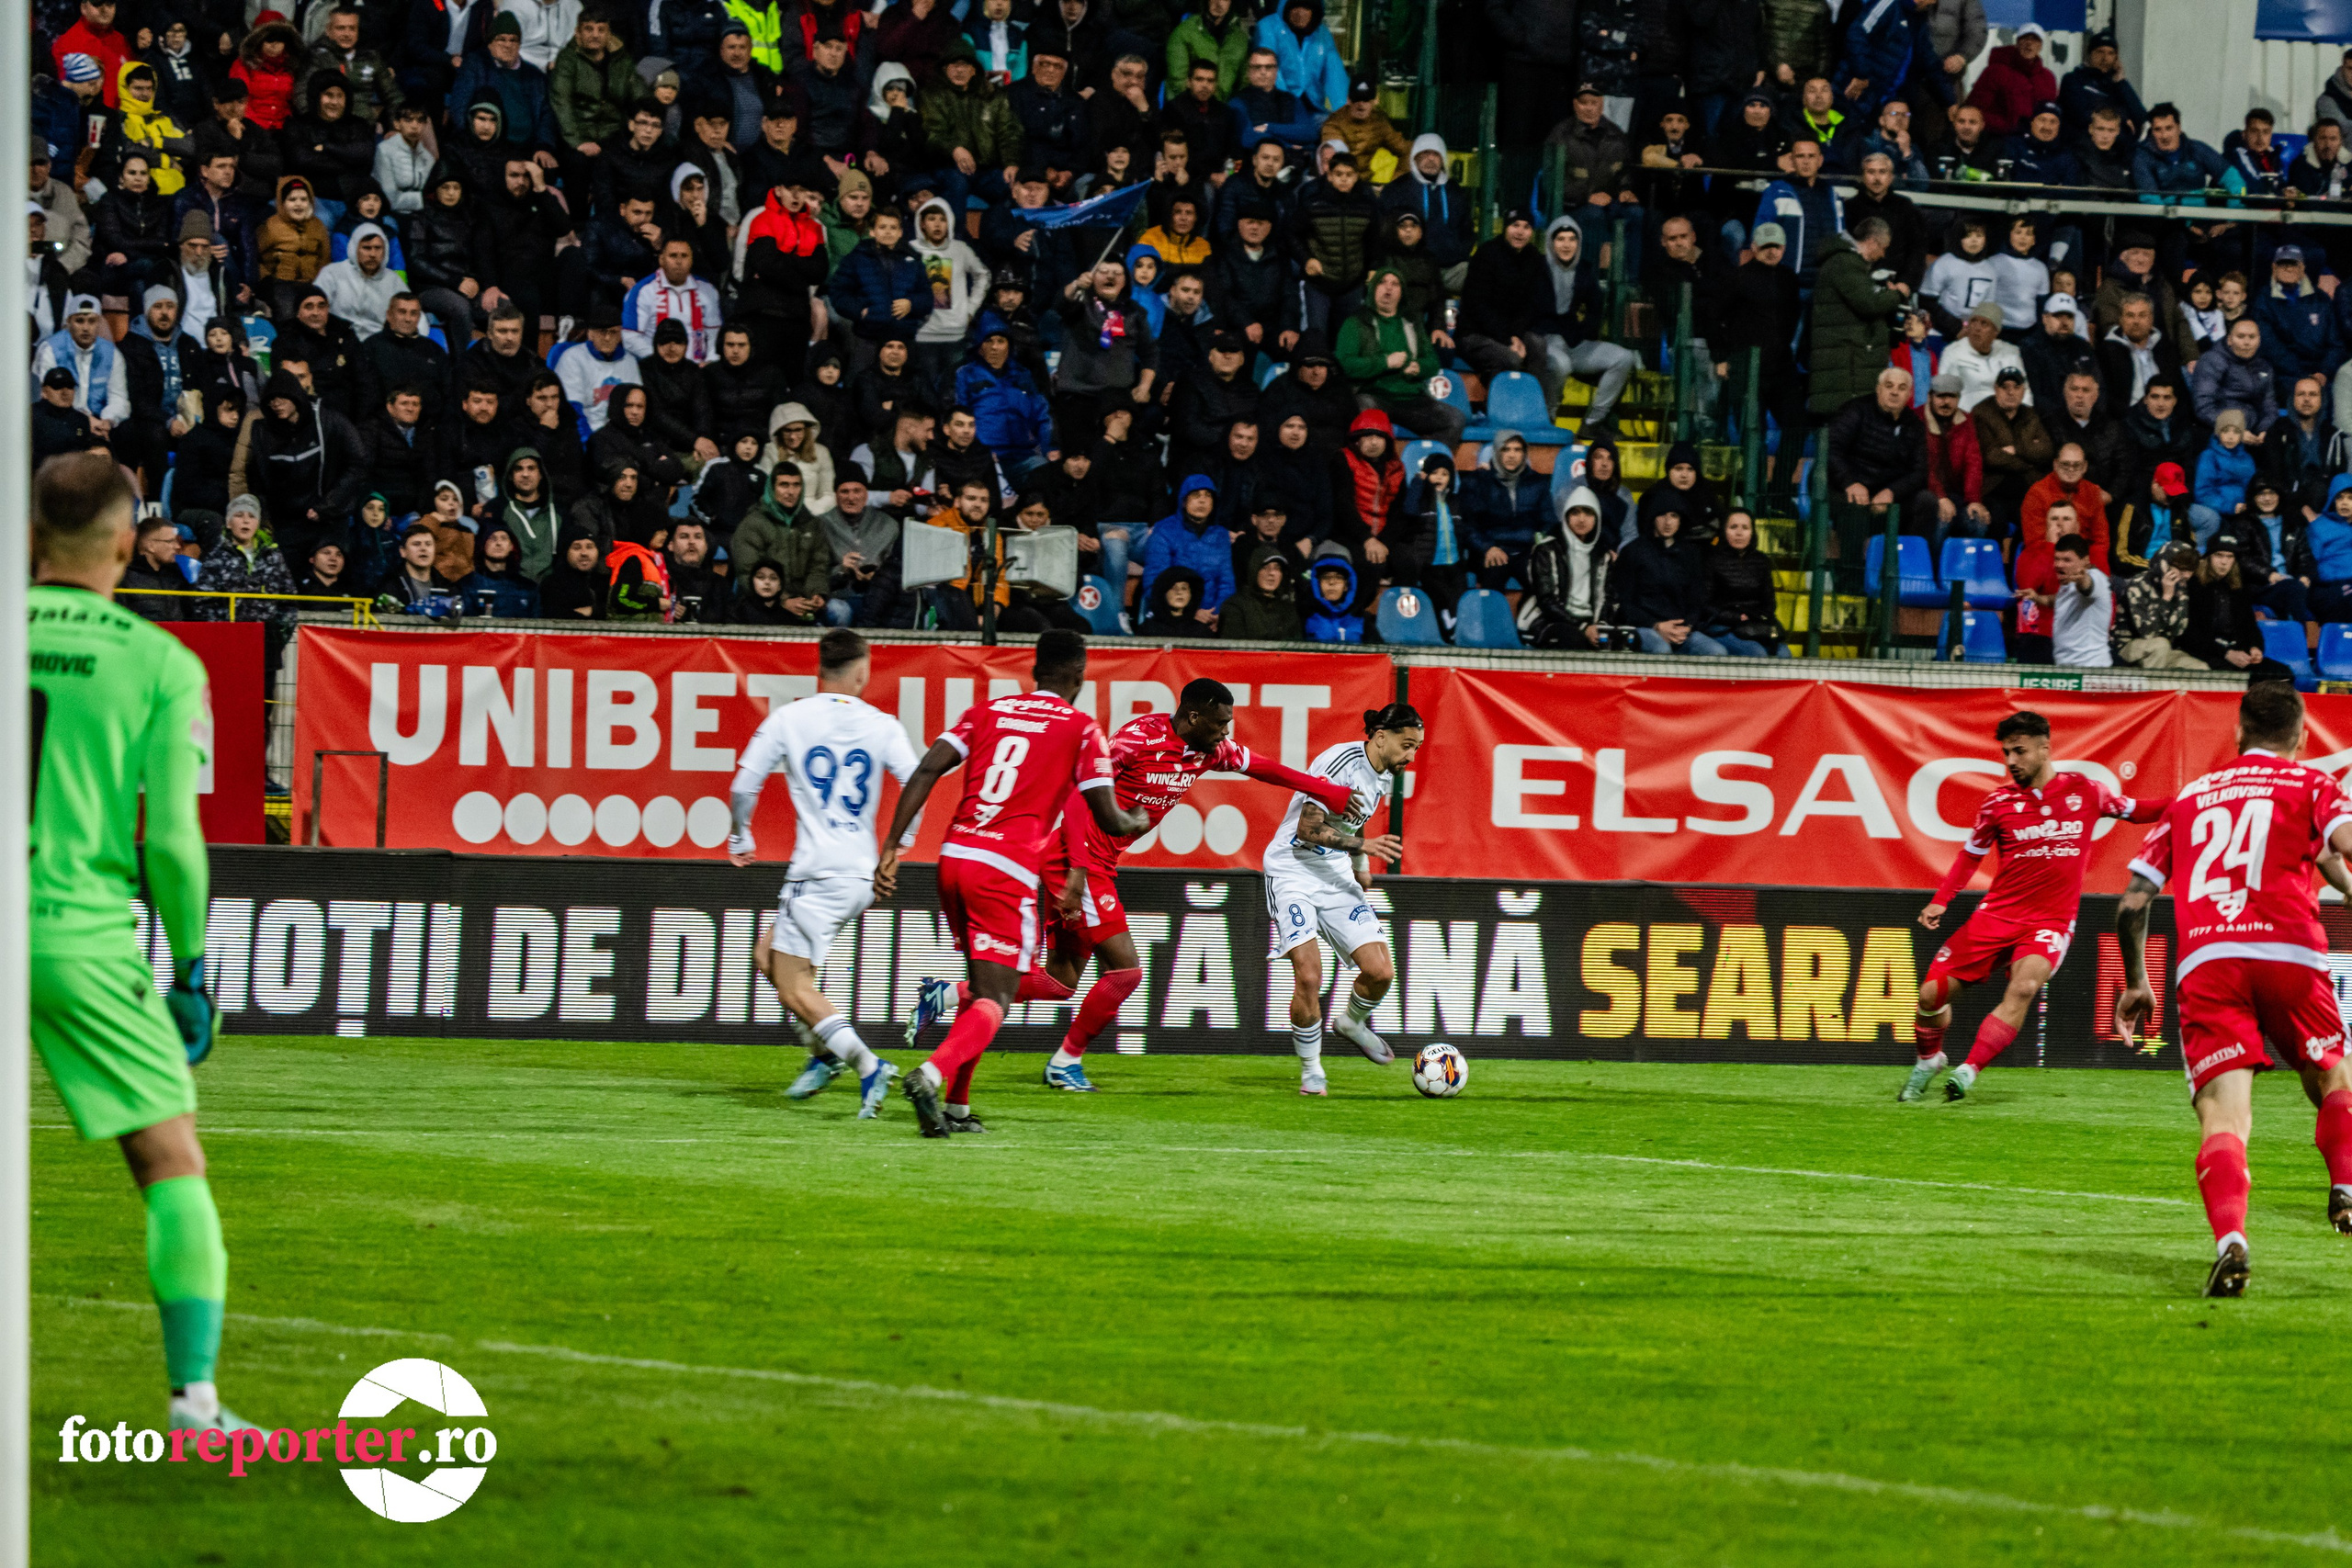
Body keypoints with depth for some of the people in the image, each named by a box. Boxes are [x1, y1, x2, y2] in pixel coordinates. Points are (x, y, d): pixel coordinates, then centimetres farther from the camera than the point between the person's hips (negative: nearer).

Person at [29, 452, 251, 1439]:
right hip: (87, 939, -2)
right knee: (172, 1163, 4)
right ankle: (194, 1387, -6)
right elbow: (171, 839, -5)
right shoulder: (161, 664, -4)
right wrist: (191, 968, 7)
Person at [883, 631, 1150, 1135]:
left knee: (984, 986, 22)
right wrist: (1139, 823, 28)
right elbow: (1109, 820, 4)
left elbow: (926, 771, 4)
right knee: (994, 1001, -7)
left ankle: (956, 1107, 18)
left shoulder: (987, 712, 15)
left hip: (954, 856, 5)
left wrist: (891, 847, 2)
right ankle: (932, 1075, -33)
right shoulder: (1082, 730, 3)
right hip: (1006, 872, -5)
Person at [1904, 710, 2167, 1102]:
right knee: (1933, 993, -3)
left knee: (2024, 988, -31)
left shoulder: (2083, 791, 1)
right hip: (1997, 914, 2)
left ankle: (1967, 1072, -29)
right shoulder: (2000, 801, 1)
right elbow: (1970, 855, 12)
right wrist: (1940, 901, 0)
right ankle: (1928, 1060, 28)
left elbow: (2136, 811, 14)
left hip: (2050, 922, -2)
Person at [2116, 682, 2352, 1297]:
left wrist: (2135, 983, 33)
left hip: (2203, 962, 1)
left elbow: (2132, 902, 23)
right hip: (2288, 949, -1)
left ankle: (2230, 1240, -31)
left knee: (2223, 1114, -8)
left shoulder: (2190, 797, 25)